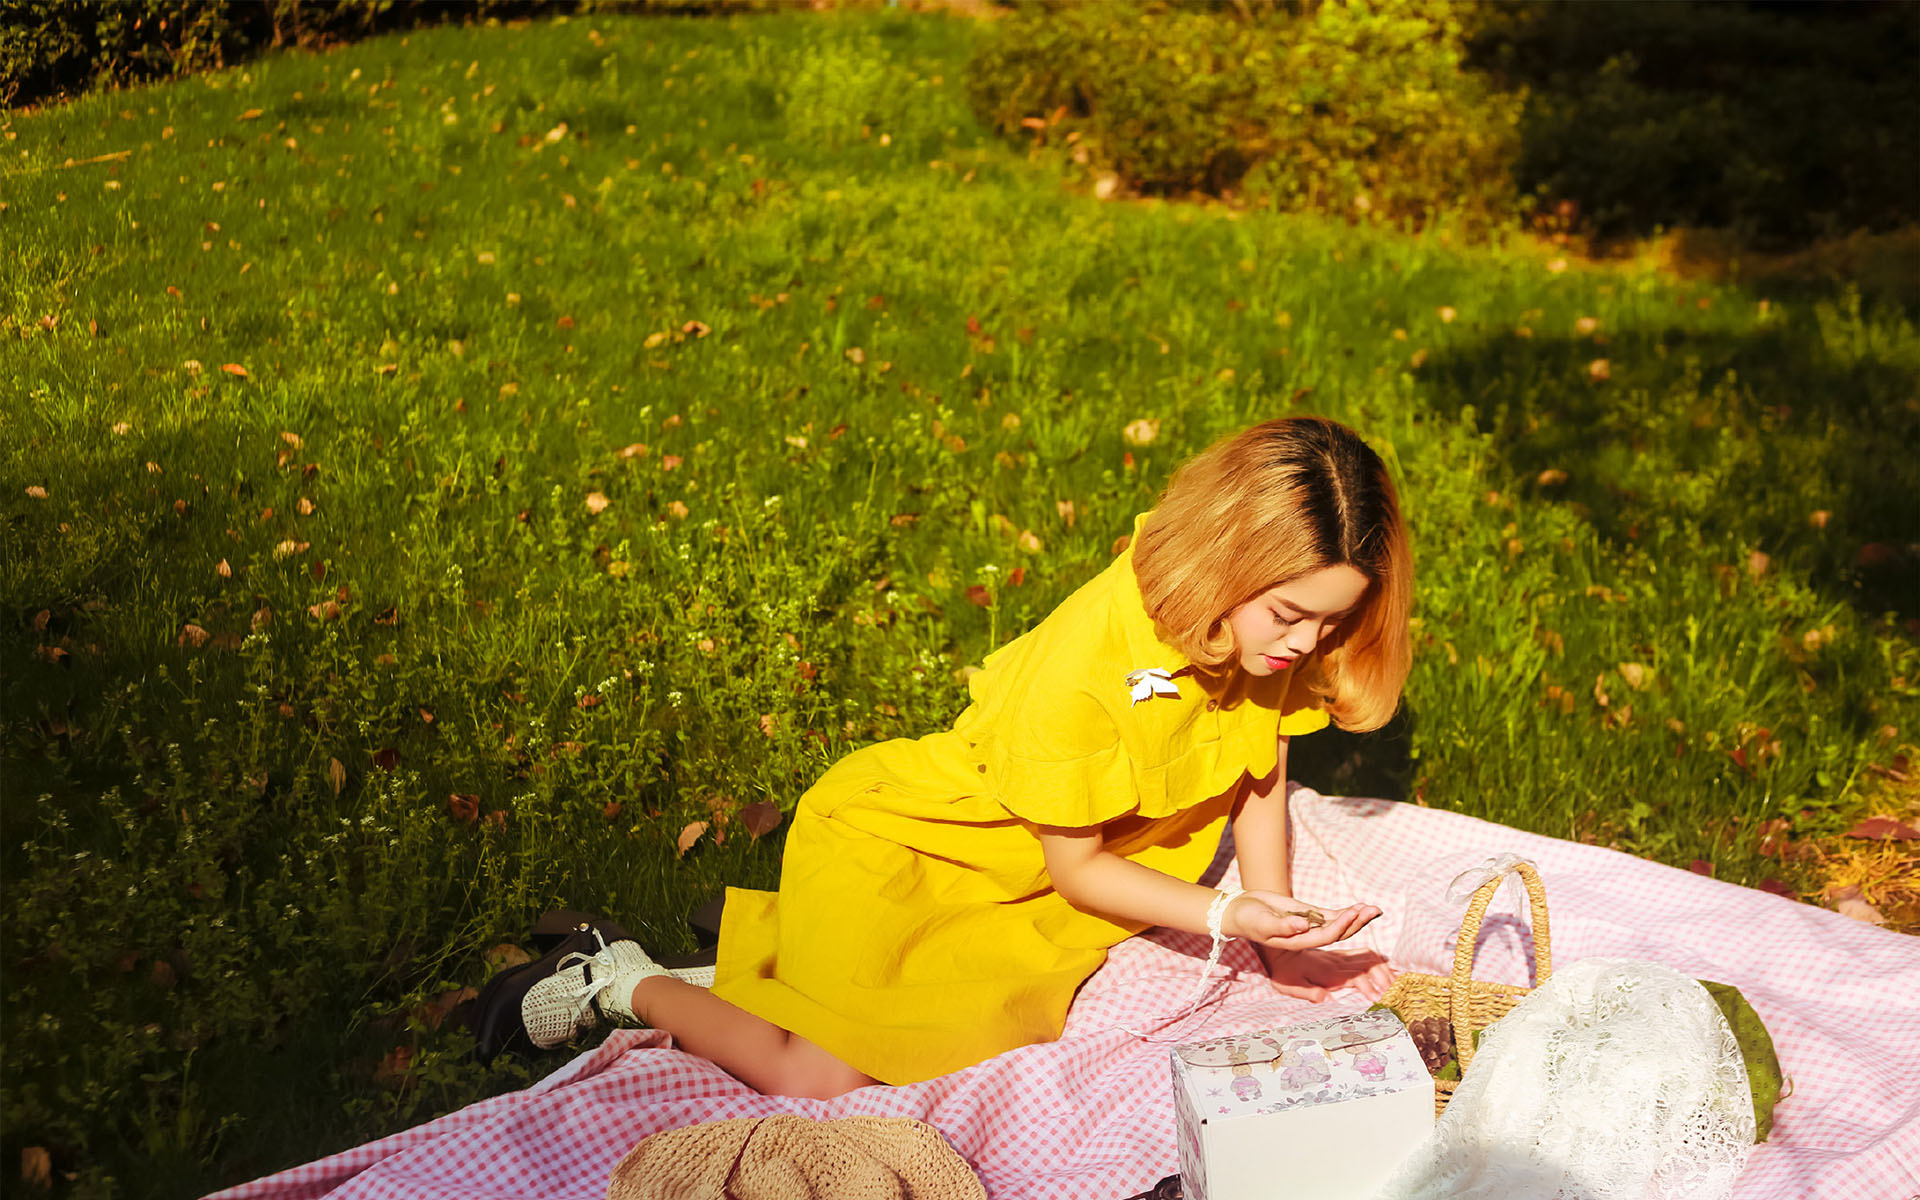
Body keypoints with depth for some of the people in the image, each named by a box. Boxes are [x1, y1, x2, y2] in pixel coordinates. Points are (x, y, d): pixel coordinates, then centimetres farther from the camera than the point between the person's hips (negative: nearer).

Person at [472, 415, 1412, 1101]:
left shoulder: (1261, 623, -13)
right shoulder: (1080, 666, -34)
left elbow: (1262, 775, 5)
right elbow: (1075, 868, -19)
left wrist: (1278, 930, 4)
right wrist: (1225, 916, -25)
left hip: (1008, 881, 8)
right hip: (887, 833, -8)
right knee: (823, 1077, -21)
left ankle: (773, 926, 15)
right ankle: (624, 981, 8)